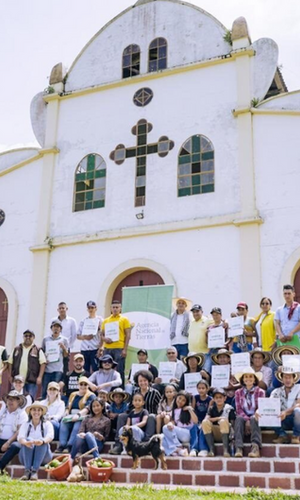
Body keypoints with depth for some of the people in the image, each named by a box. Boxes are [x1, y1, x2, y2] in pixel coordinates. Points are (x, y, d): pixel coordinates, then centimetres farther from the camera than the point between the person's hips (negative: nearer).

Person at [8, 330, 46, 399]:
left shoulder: (38, 350, 4)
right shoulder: (16, 349, 13)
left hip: (32, 381, -3)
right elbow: (10, 362, 14)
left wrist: (40, 377, -12)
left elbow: (43, 363, -3)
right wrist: (10, 376, 5)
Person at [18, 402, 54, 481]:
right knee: (28, 440, -27)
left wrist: (42, 441, -40)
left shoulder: (47, 424, 7)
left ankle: (35, 471, -40)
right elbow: (20, 437, -12)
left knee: (43, 442, -30)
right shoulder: (25, 425, 9)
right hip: (26, 457, 1)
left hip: (43, 457, -1)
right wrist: (25, 442, -38)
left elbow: (50, 436, -15)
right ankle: (27, 471, -39)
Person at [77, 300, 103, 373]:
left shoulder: (100, 320, 4)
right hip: (84, 349, 3)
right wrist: (85, 337, -7)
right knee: (85, 371, 5)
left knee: (95, 370, -5)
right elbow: (78, 336, 11)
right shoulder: (83, 321, 13)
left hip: (95, 349, -3)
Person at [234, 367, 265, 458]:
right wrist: (247, 420, -19)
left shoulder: (260, 392, 5)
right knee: (239, 418, -32)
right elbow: (238, 409, 0)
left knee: (253, 419, -35)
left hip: (255, 418, -1)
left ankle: (255, 446, -45)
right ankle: (239, 448, -43)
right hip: (243, 417, 1)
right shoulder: (238, 392, 9)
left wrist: (251, 419, -23)